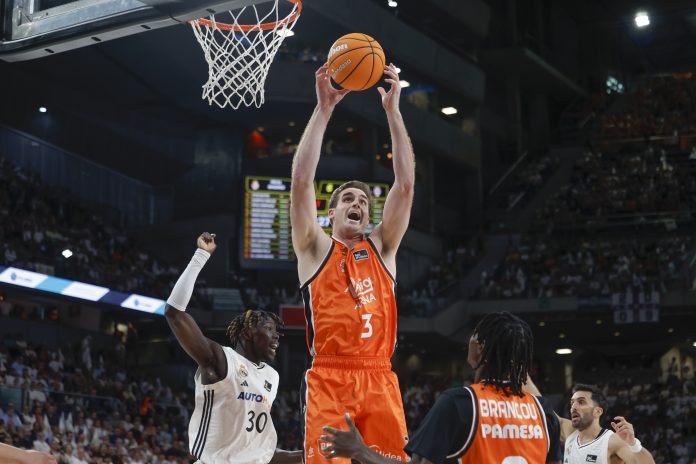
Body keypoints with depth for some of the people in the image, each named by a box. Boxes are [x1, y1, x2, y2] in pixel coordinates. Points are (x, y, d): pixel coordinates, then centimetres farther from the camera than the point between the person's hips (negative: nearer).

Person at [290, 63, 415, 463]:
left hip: (380, 381, 3)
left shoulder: (382, 248, 17)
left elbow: (406, 184, 8)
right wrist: (325, 108, -4)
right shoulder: (315, 248, 11)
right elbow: (302, 180, -2)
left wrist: (393, 110, 3)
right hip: (328, 380, -3)